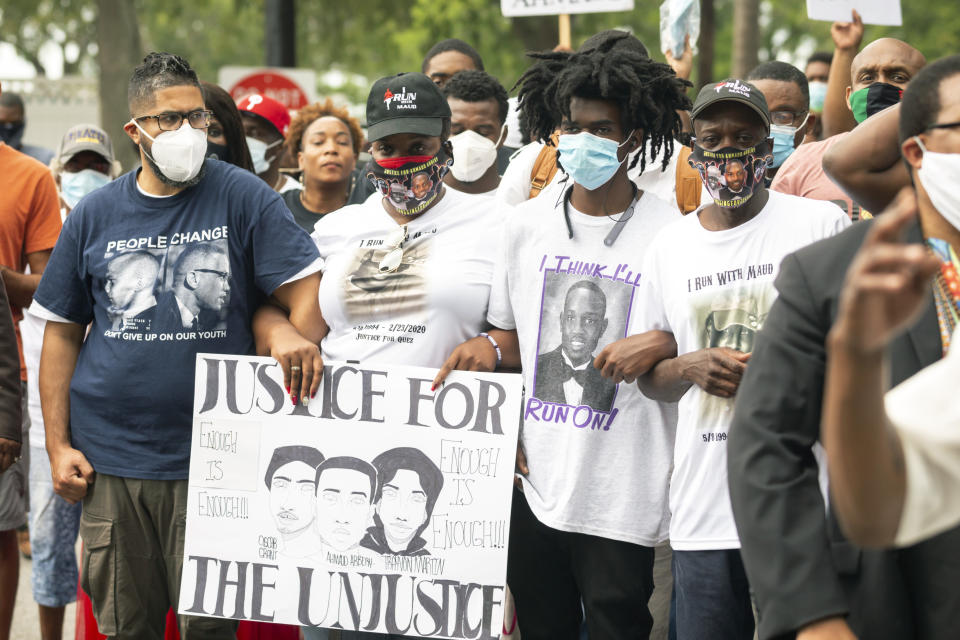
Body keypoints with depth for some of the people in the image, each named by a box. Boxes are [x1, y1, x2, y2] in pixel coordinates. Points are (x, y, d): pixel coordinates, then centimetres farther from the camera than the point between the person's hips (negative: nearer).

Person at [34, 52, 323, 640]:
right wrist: (59, 445, 5)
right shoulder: (96, 214, 7)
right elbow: (63, 332, 11)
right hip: (110, 460, 2)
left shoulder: (242, 198, -1)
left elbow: (306, 289, -5)